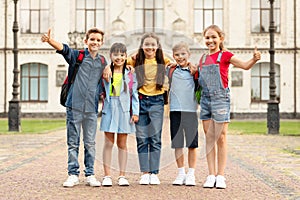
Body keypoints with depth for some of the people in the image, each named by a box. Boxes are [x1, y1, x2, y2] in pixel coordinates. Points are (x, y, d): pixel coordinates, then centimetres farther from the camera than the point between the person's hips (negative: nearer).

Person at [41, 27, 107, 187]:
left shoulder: (102, 62, 11)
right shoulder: (77, 55, 1)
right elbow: (63, 48, -18)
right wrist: (49, 40, -37)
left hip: (92, 108, 2)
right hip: (75, 105, -2)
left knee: (90, 143, 7)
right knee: (73, 143, 2)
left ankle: (90, 175, 14)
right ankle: (73, 174, 9)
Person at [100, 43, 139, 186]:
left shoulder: (130, 75, 6)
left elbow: (134, 94, 6)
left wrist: (135, 112, 1)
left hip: (124, 111, 0)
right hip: (109, 110, 0)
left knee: (122, 144, 6)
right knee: (108, 143, 0)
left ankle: (122, 176, 11)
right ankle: (107, 176, 4)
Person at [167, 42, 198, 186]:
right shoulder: (170, 70, 8)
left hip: (191, 109, -1)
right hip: (175, 109, 1)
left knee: (192, 143, 2)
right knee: (177, 143, 5)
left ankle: (191, 174, 12)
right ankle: (181, 173, 16)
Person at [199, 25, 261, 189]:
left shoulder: (225, 55, -2)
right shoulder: (203, 58, 13)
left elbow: (245, 65, -12)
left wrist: (254, 59, -31)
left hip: (221, 99, -5)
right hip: (205, 99, 5)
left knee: (221, 138, -2)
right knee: (209, 138, 6)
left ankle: (220, 176, 4)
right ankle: (211, 175, 10)